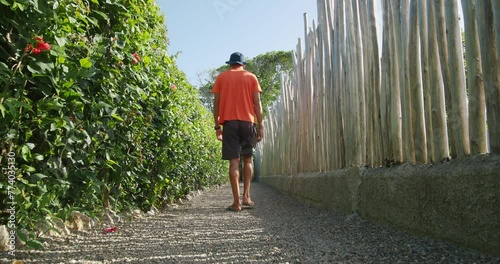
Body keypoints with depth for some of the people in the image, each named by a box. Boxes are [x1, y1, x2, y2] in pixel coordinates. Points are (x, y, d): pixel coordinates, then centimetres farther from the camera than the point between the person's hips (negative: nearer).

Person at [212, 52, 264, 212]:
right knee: (247, 159, 13)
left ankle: (237, 202, -5)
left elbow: (216, 103, 4)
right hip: (248, 122, 1)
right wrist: (260, 125, 4)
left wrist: (217, 126, 7)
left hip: (229, 122, 0)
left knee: (234, 161, -2)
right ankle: (246, 197, 5)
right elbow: (257, 103, 3)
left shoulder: (221, 77, 11)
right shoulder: (251, 77, 10)